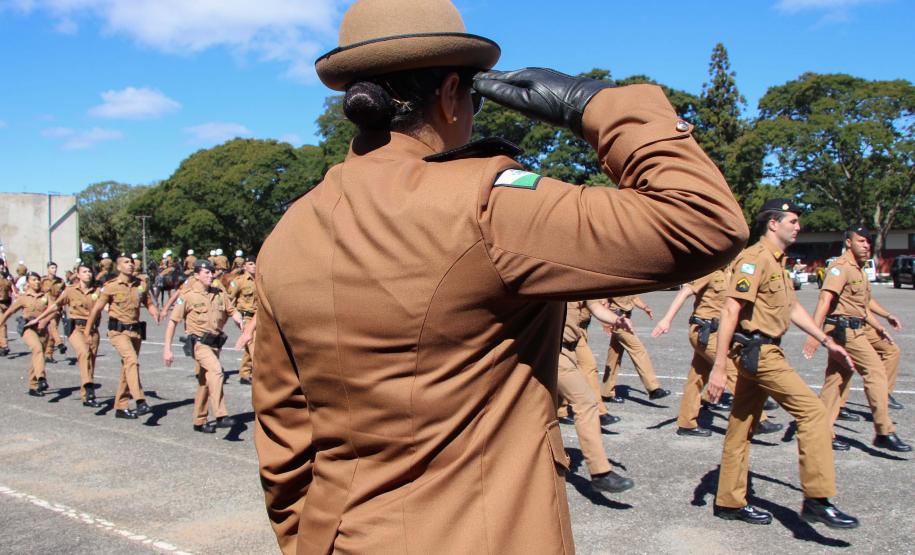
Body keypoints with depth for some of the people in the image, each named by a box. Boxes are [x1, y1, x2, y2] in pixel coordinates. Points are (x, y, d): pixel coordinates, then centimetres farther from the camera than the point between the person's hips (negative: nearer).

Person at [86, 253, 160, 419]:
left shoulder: (141, 284, 7)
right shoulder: (111, 286, -5)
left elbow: (149, 303, 15)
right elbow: (96, 309, 0)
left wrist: (155, 313, -8)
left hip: (136, 330, 5)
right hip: (118, 331, -5)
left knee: (127, 367, 12)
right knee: (132, 360, -25)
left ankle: (121, 407, 23)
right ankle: (140, 402, -34)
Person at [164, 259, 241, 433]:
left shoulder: (219, 294, 8)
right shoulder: (188, 296, -6)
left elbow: (231, 310, 19)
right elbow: (172, 322, -5)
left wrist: (238, 319, -6)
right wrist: (167, 349, -9)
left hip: (215, 343, 6)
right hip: (199, 343, -6)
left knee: (206, 382, 14)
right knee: (216, 369, -28)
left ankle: (199, 422, 27)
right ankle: (221, 416, -33)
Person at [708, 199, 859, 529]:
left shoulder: (776, 262, 19)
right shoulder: (755, 258, -14)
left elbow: (793, 308, 27)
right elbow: (731, 311, -21)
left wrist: (827, 342, 22)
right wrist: (719, 366, -26)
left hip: (762, 353, 10)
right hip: (757, 352, -10)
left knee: (742, 426, 12)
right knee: (813, 411, -10)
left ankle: (730, 502, 19)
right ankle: (817, 500, -6)